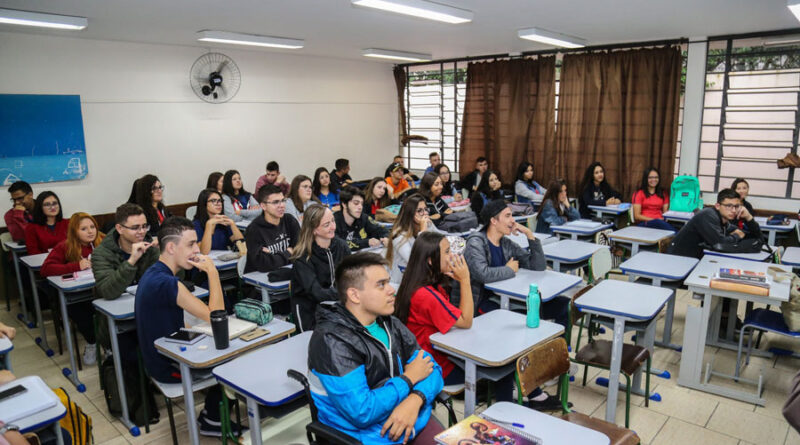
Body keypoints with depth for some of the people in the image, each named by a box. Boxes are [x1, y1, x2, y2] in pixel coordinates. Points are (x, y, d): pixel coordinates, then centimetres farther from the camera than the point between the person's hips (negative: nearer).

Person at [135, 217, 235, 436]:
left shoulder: (153, 274, 2)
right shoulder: (166, 283, -31)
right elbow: (215, 316, -28)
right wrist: (212, 272, -24)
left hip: (159, 357, 9)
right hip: (168, 367, -9)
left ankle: (211, 414, 28)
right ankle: (212, 420, 26)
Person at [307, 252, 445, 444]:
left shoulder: (389, 323, 4)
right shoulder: (332, 342, -18)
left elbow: (431, 367, 5)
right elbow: (361, 413, -23)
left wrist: (415, 399, -15)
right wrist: (408, 379, -11)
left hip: (413, 417, 6)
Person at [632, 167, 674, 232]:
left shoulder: (664, 193, 23)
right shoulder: (639, 193, 8)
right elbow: (637, 216, 0)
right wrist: (653, 219, -13)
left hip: (661, 222, 4)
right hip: (644, 223, -4)